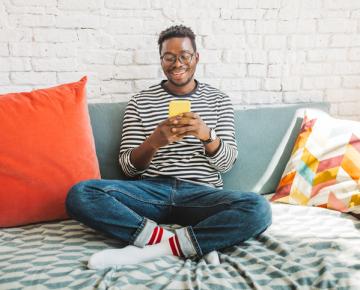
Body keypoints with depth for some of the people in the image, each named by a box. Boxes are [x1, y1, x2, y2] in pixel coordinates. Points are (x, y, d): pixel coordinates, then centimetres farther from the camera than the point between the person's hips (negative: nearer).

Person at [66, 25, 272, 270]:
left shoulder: (218, 100, 10)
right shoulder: (140, 101, 9)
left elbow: (227, 163, 2)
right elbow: (128, 167, 2)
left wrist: (207, 135, -20)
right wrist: (153, 142, -19)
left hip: (201, 193, 0)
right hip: (151, 190, 1)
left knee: (259, 208, -30)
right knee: (80, 194, -25)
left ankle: (153, 247, -23)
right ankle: (194, 243, -24)